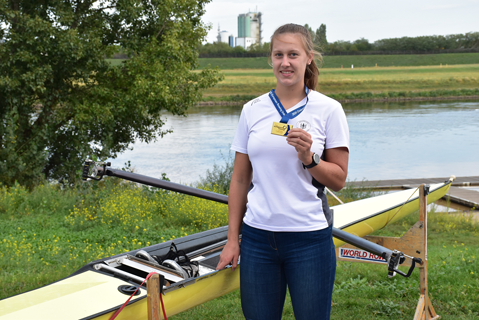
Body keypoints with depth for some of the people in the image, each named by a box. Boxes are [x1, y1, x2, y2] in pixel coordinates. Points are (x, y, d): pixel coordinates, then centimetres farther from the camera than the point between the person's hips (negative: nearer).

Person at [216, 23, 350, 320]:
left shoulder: (328, 110, -2)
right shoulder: (252, 110, 5)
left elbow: (339, 179, 1)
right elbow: (240, 180, 9)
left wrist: (309, 159, -17)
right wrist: (232, 239, 7)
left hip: (309, 237, -2)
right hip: (257, 236, 2)